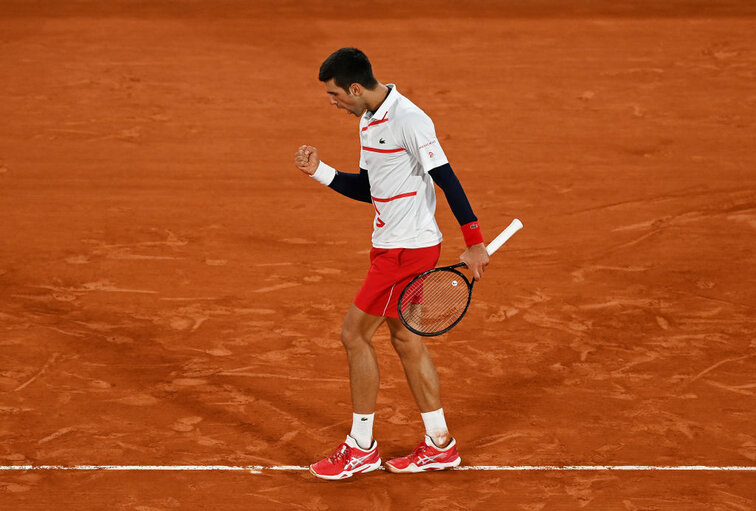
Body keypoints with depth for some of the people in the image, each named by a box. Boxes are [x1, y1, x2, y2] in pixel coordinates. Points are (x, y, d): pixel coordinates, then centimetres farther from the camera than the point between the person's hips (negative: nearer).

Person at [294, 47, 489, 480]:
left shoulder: (408, 120, -20)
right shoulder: (370, 120, 10)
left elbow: (447, 180, -19)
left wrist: (475, 244, -19)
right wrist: (319, 171, 5)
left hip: (409, 248, -10)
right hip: (391, 245, 10)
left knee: (355, 334, -5)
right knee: (405, 338, 14)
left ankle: (362, 448, 5)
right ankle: (440, 445, 22)